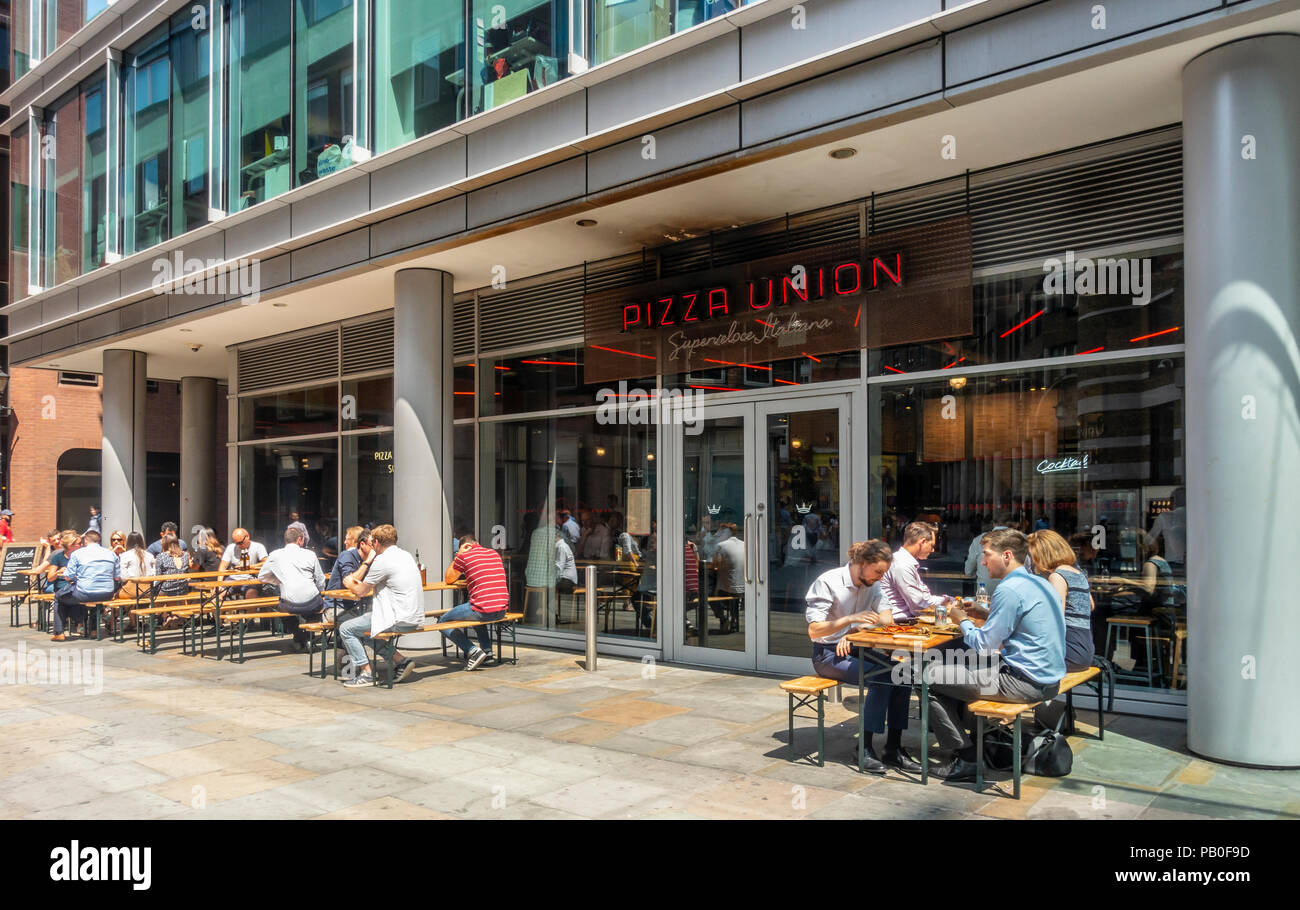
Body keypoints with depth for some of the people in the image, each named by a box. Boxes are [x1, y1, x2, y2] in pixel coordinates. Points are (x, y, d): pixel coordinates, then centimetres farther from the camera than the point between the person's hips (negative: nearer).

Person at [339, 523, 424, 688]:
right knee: (365, 629, 25)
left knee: (346, 629, 2)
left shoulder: (382, 560, -13)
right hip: (414, 618, 9)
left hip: (399, 621, -9)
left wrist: (350, 583, 16)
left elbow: (360, 591, -5)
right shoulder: (406, 556, 14)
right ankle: (400, 661, 16)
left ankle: (366, 673, 2)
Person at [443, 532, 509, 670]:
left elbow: (448, 580, 11)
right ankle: (487, 649, 30)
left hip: (483, 610, -7)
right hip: (501, 611, 7)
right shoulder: (495, 554, 14)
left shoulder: (464, 556, -3)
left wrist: (456, 558, 17)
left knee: (444, 621, 11)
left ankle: (473, 652, -2)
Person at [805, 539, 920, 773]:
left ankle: (893, 748, -12)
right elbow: (814, 630, -19)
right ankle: (865, 749, -19)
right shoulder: (828, 582, -15)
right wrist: (851, 619, -31)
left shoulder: (872, 585, 6)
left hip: (855, 649, 7)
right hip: (827, 654, -6)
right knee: (881, 677, -29)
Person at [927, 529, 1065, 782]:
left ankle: (966, 759, -1)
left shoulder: (1009, 590, -19)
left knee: (932, 675, -6)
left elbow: (985, 645, -15)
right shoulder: (1040, 583, 11)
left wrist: (962, 620, 1)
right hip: (1048, 679, 10)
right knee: (961, 662, 25)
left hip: (1025, 683, -10)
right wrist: (985, 615, 14)